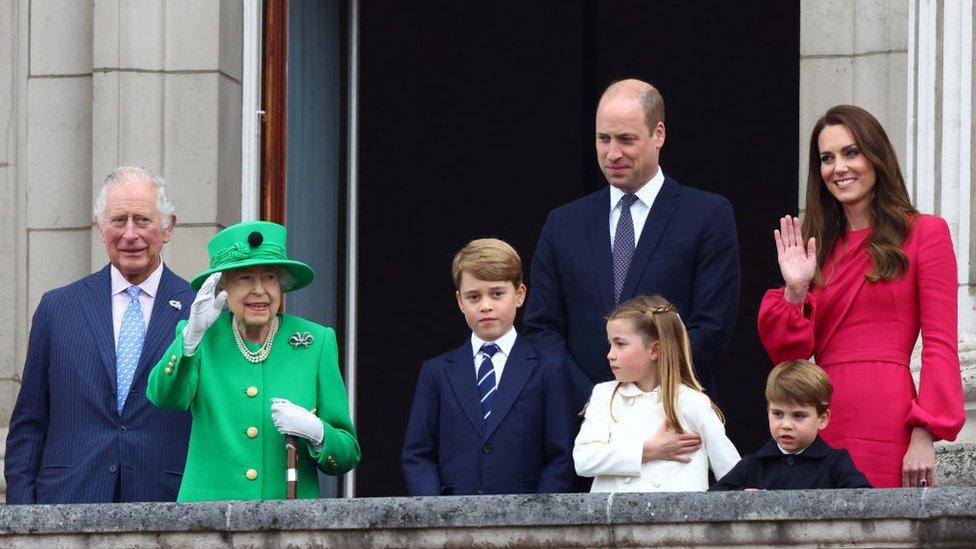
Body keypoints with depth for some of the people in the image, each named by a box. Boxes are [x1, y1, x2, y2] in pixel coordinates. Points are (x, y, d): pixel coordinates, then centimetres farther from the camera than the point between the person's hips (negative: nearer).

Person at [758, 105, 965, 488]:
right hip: (819, 425, 4)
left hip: (885, 424, -4)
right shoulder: (820, 247, 20)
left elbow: (940, 346, -4)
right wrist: (795, 291, -2)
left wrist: (925, 435, -14)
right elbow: (788, 353, 14)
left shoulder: (924, 234, 5)